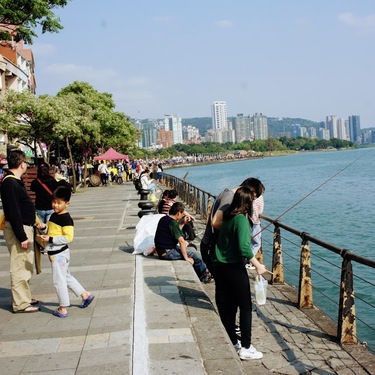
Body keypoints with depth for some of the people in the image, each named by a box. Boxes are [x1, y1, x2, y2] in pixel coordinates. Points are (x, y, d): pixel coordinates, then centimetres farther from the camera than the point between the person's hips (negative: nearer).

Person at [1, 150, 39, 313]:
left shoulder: (15, 181, 12)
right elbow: (13, 212, -23)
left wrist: (34, 223, 21)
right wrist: (22, 236, -23)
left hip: (24, 227, 11)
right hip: (18, 229, -11)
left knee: (26, 266, 18)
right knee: (20, 266, -3)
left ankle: (24, 297, 29)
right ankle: (20, 304, 5)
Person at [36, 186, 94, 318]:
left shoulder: (66, 219, -18)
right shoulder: (54, 215, 10)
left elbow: (68, 237, -24)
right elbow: (50, 232, 20)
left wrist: (50, 239, -24)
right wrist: (43, 228, -1)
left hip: (60, 253, -10)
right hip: (54, 253, 10)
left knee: (58, 280, 0)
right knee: (66, 277, 20)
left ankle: (63, 309, 12)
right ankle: (85, 295, 31)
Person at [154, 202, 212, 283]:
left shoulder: (163, 219, 8)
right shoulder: (173, 223, -20)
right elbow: (181, 241, -24)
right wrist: (186, 258, -20)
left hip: (161, 250, 10)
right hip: (167, 253, -10)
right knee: (196, 255, -8)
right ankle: (204, 276, 14)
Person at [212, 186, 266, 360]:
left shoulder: (227, 216, 5)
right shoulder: (241, 219, -17)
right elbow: (244, 248, -23)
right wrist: (258, 265, -13)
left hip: (219, 266, 8)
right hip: (234, 268, -8)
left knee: (226, 306, 14)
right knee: (245, 307, 3)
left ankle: (233, 342, 27)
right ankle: (246, 348, 8)